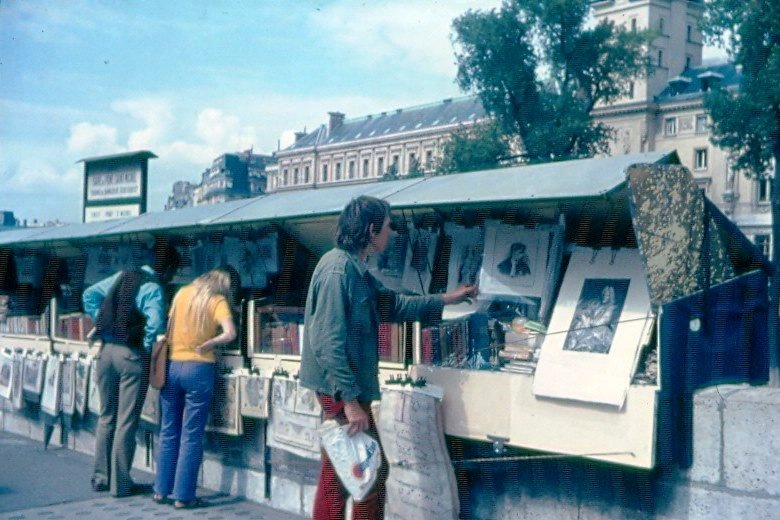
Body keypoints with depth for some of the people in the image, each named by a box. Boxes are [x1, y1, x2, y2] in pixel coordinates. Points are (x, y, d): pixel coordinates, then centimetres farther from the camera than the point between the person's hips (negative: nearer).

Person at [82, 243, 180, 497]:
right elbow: (155, 322, -25)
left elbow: (89, 294, 17)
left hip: (106, 351, 7)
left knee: (106, 417, 17)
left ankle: (100, 476, 23)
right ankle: (120, 483, 7)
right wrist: (147, 346, -9)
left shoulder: (122, 276, 9)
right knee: (126, 421, 2)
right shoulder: (154, 288, -11)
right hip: (131, 356, -6)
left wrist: (101, 322, 15)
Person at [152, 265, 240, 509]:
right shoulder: (218, 301, -5)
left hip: (170, 366, 5)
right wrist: (208, 343, -5)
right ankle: (183, 496, 5)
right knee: (191, 435, 2)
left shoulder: (182, 293, 9)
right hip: (198, 369, -5)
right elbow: (230, 334, -18)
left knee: (168, 431, 15)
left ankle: (161, 490, 20)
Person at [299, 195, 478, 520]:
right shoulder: (338, 269, -18)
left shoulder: (354, 269, 14)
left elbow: (392, 305, 27)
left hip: (337, 391, 10)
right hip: (341, 390, -10)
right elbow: (328, 342, -23)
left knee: (336, 475, 13)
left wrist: (445, 299, 31)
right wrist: (351, 401, -23)